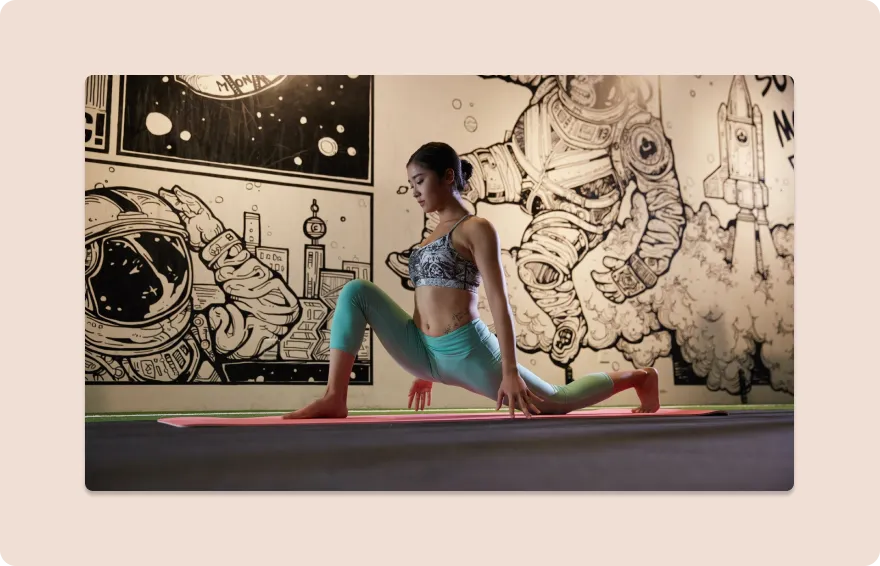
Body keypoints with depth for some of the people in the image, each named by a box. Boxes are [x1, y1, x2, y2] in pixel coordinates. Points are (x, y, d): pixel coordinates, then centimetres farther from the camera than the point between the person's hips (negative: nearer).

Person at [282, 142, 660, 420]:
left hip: (465, 352, -7)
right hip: (424, 351, 7)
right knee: (355, 291, -5)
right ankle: (335, 398, -12)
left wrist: (510, 371, -18)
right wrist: (426, 371, 23)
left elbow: (499, 302, -13)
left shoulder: (476, 229, -6)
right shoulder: (433, 235, 17)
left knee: (555, 403, 5)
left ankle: (639, 377, 29)